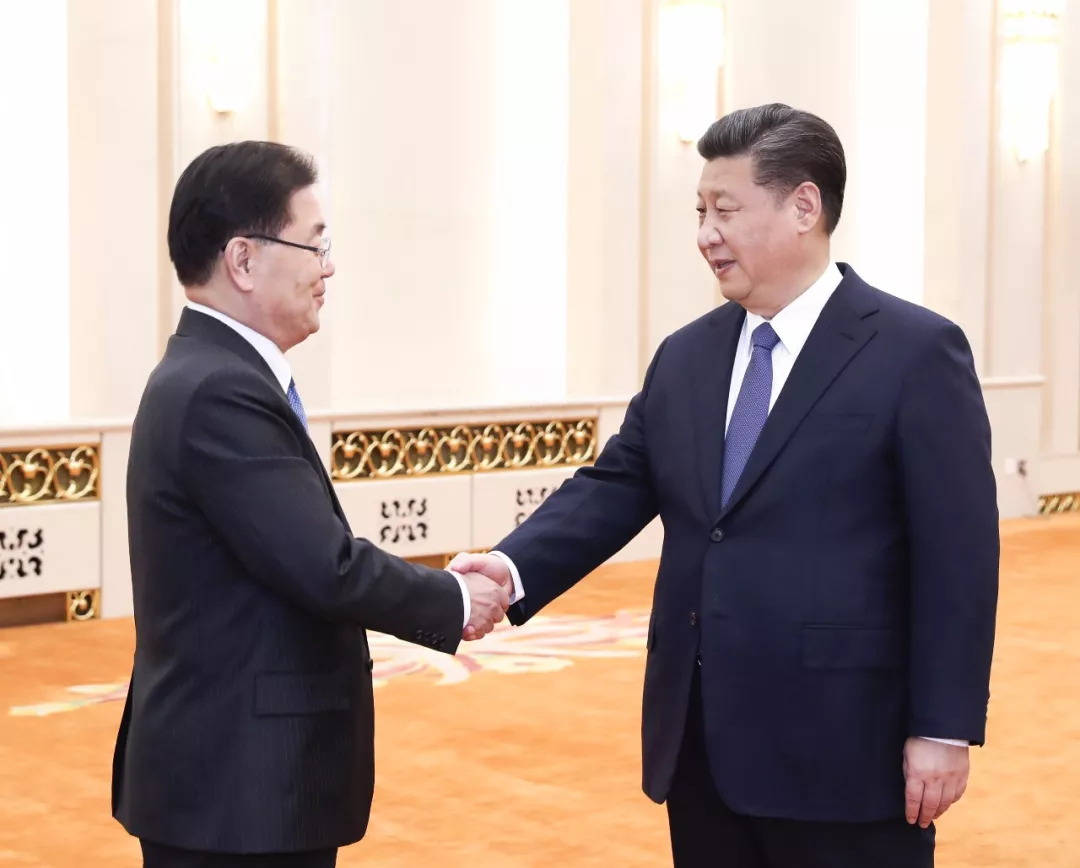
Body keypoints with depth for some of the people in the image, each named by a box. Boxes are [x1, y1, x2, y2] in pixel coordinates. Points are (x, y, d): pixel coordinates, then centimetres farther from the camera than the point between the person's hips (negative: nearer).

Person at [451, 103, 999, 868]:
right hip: (701, 745, 6)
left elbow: (957, 552, -10)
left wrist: (944, 727, -13)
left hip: (842, 749, -5)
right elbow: (615, 487, 7)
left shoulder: (915, 351, -7)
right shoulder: (685, 357, 11)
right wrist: (516, 568, -12)